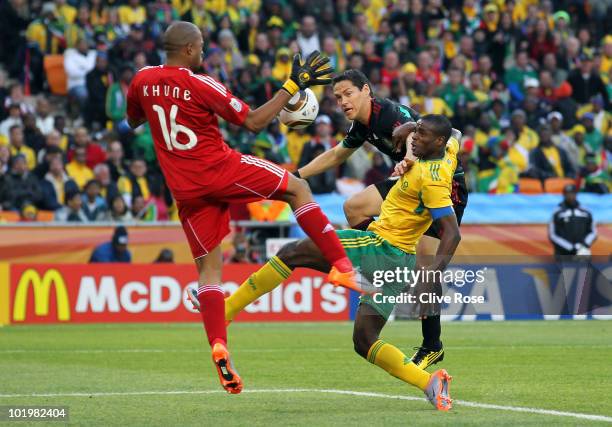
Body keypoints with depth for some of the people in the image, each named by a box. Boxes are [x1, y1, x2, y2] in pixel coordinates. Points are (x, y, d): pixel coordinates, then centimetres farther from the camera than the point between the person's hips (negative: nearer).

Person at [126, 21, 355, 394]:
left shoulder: (142, 81, 3)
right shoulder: (201, 85, -13)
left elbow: (133, 121, 23)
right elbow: (254, 122, -9)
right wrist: (293, 87, -6)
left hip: (186, 190, 5)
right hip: (222, 169, -5)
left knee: (209, 268, 8)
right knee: (298, 187, 12)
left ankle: (219, 346, -10)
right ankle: (341, 265, 2)